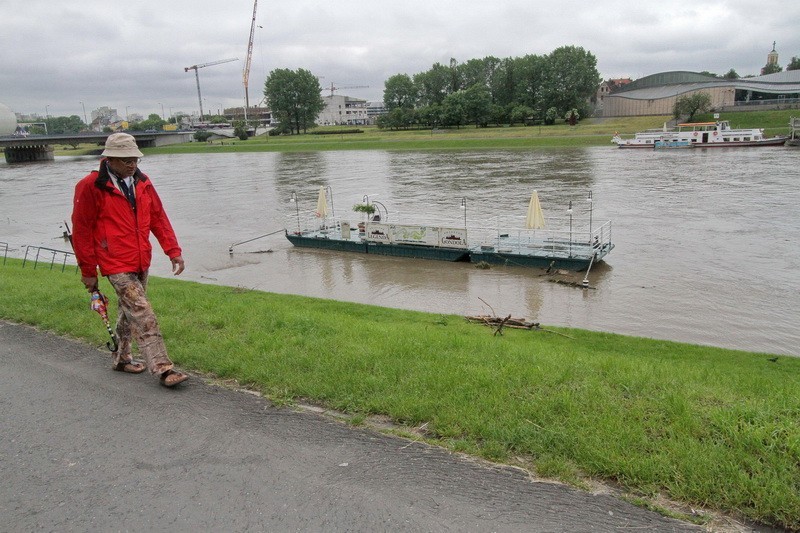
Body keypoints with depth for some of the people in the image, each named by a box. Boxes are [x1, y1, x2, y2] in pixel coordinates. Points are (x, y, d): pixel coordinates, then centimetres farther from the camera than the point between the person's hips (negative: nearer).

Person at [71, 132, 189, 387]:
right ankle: (163, 369, -9)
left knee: (129, 312, 20)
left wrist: (173, 251, 4)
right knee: (144, 317, -12)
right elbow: (81, 232, -7)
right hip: (117, 267, -7)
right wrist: (88, 271, -4)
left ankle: (122, 358, 37)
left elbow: (158, 217, 11)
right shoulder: (91, 187, -11)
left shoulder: (141, 182, 6)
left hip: (141, 263, 7)